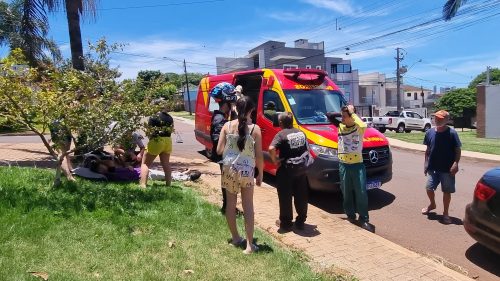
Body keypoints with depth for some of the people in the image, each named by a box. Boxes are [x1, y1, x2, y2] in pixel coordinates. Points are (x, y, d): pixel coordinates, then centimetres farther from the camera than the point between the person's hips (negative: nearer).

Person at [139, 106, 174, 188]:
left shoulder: (153, 117, -8)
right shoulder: (170, 118, 7)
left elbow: (149, 131, -8)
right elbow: (171, 130, 10)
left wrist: (150, 138, 9)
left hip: (157, 141, -5)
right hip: (168, 141, 6)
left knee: (145, 163, 5)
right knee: (166, 164, 16)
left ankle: (143, 184, -5)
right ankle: (168, 184, 19)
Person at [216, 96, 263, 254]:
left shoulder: (227, 126, -4)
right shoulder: (255, 128, -9)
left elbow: (219, 150, -2)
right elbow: (259, 156, -8)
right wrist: (260, 174, 4)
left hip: (229, 169, 2)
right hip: (247, 171, -2)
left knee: (231, 204, 17)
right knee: (248, 206, 7)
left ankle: (235, 238, 30)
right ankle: (249, 244, 6)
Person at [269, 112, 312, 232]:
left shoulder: (281, 134, -13)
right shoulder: (301, 133, 8)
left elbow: (271, 149, -27)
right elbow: (307, 149, 14)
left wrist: (275, 160, -13)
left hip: (287, 169, -6)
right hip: (301, 168, 6)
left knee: (285, 197, 6)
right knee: (301, 196, 14)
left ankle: (286, 222, 15)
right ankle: (300, 221, 24)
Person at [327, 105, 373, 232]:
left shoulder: (359, 128, -8)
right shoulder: (340, 126, 4)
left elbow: (363, 125, -32)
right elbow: (328, 115, 9)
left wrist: (352, 113, -20)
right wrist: (341, 114, 0)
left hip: (357, 164, -4)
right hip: (343, 165, 4)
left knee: (361, 192, -1)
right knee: (347, 192, 11)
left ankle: (364, 219, 9)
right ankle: (351, 215, 26)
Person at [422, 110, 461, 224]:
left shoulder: (452, 133, -10)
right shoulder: (430, 132, 1)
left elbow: (458, 150, -7)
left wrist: (456, 163, -17)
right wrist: (426, 163, 7)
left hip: (447, 169, -3)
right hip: (433, 168, 3)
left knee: (447, 191, 7)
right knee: (429, 188, 8)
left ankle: (445, 213, 23)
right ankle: (432, 204, 38)